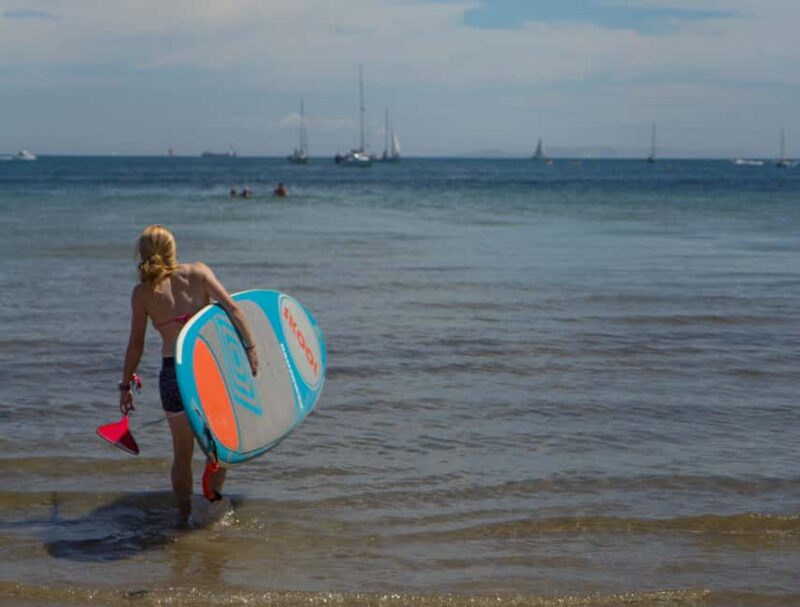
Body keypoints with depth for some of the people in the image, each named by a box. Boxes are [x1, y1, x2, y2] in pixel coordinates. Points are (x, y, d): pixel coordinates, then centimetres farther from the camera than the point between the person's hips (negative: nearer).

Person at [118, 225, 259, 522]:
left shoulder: (142, 292, 2)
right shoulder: (198, 271, 3)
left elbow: (136, 344, 2)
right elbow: (232, 309, -7)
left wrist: (125, 385, 10)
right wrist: (250, 347, -5)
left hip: (173, 374, 0)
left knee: (182, 453, 15)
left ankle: (186, 516, 21)